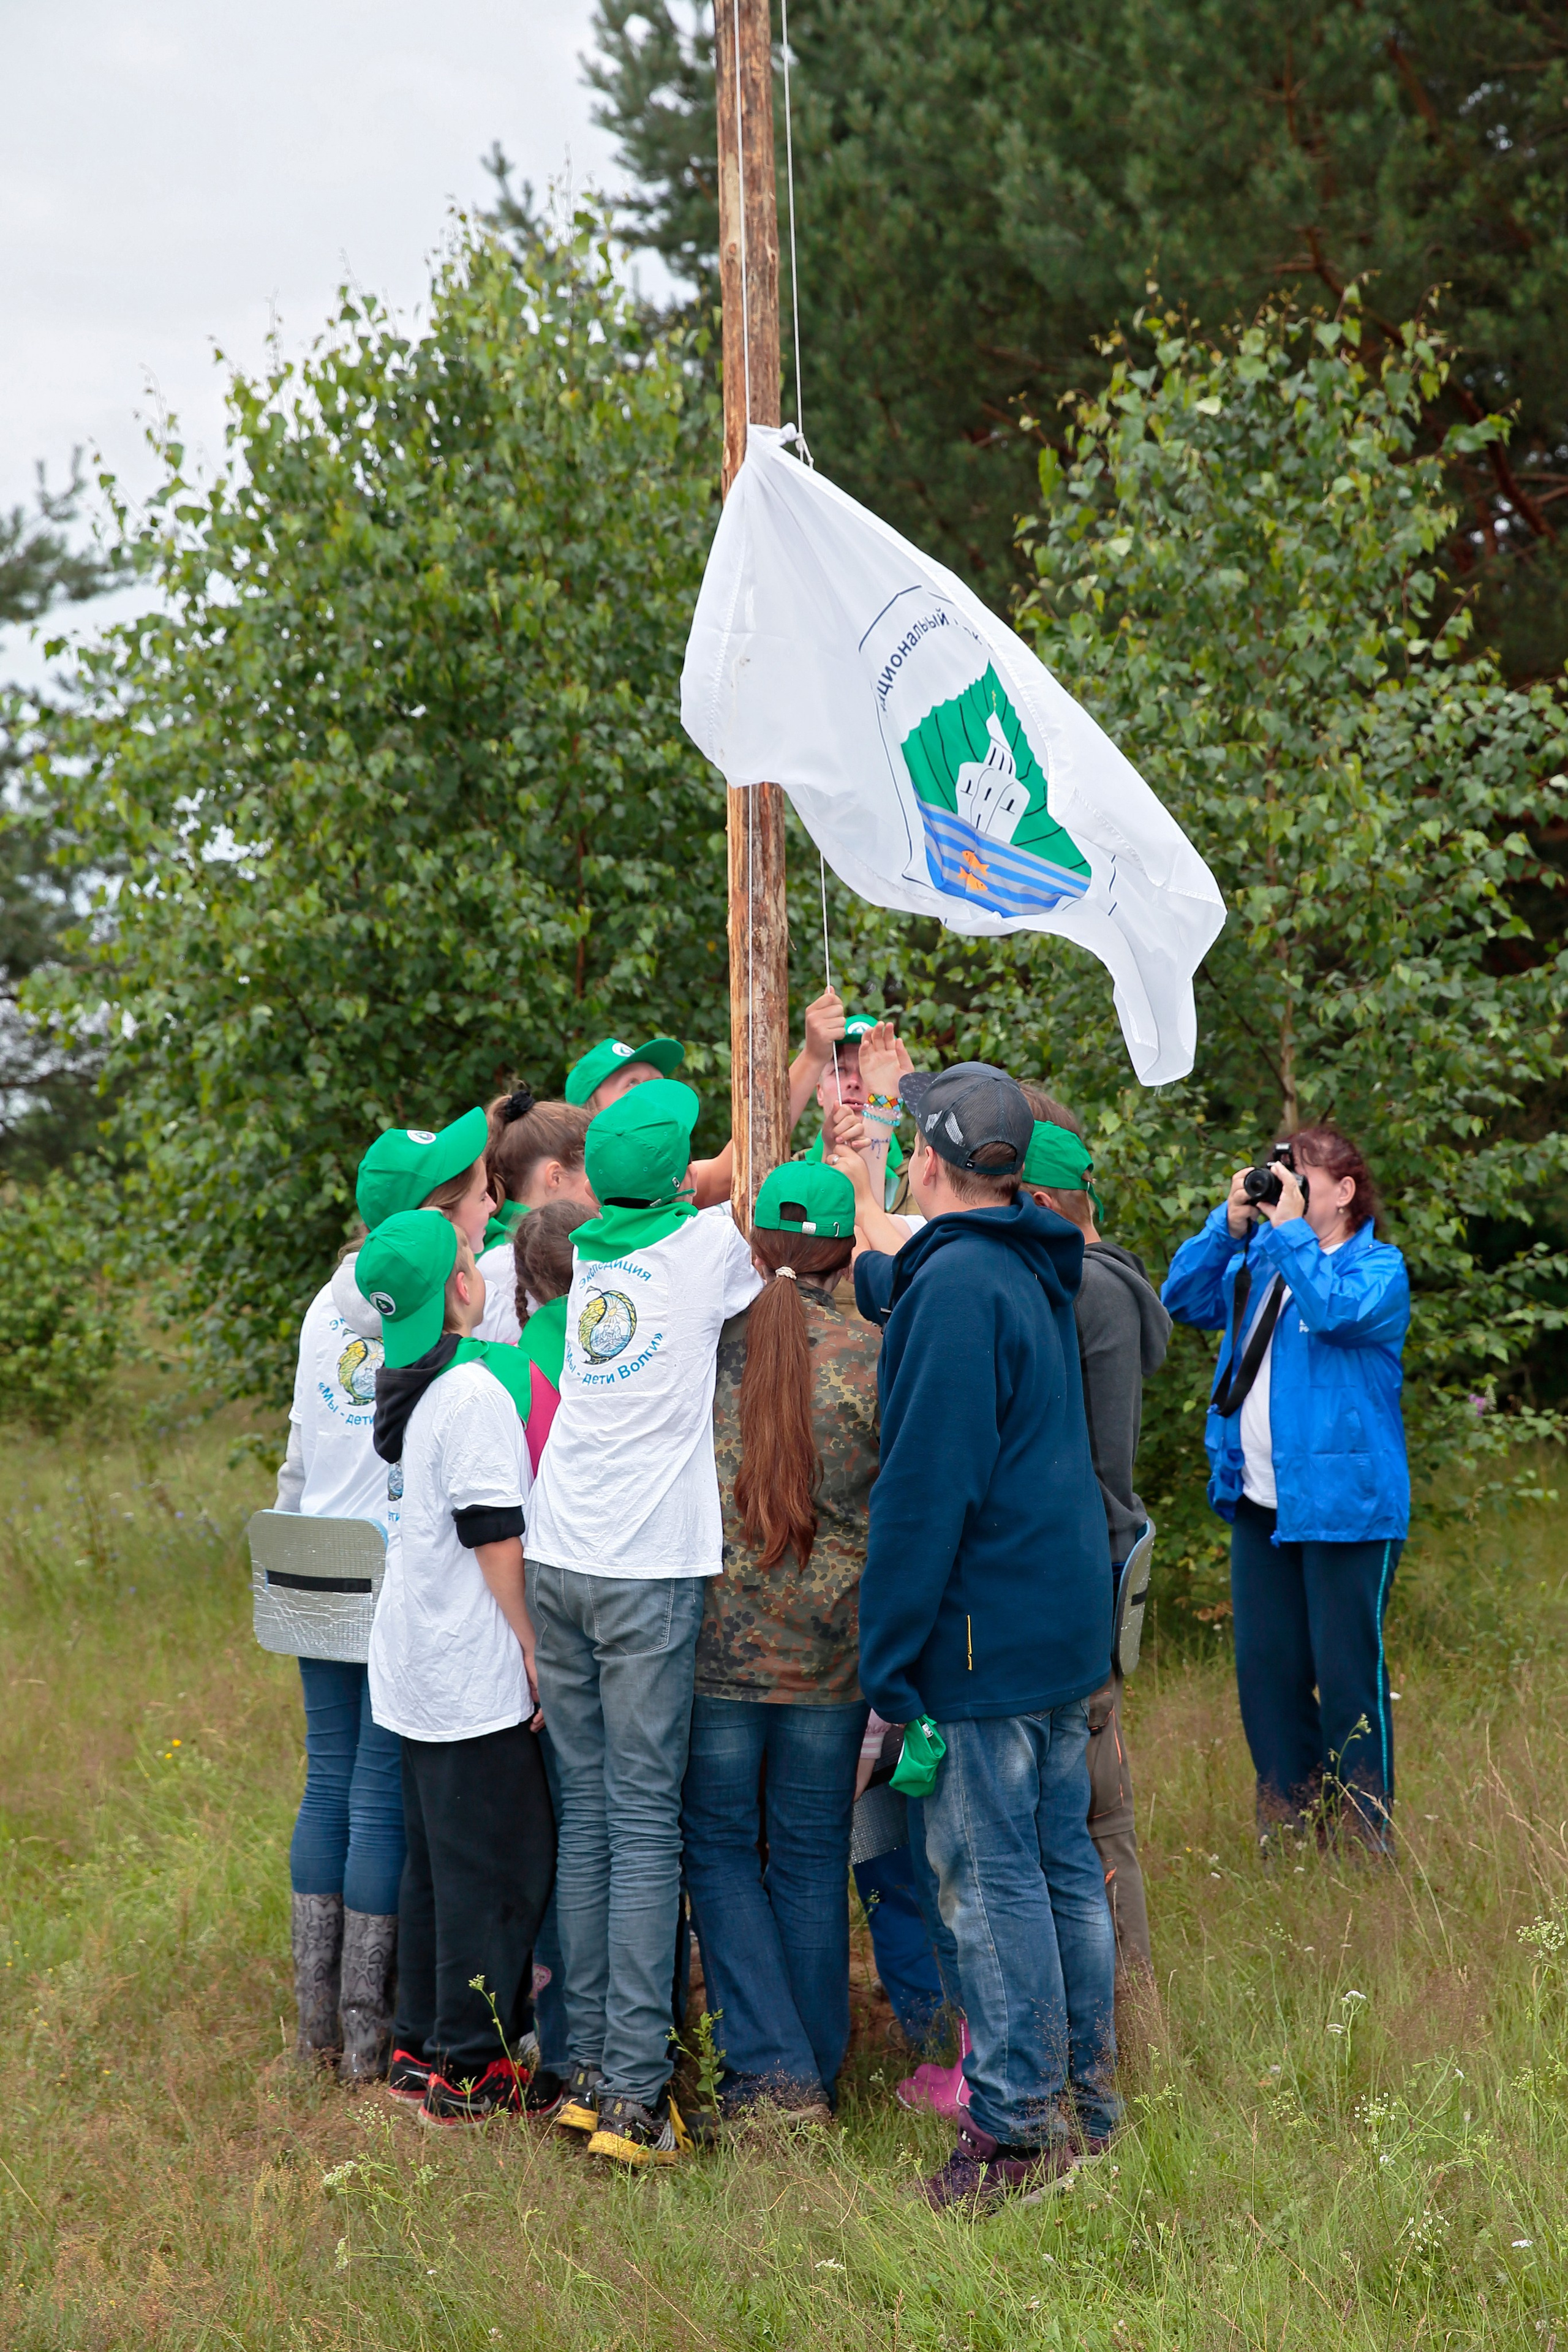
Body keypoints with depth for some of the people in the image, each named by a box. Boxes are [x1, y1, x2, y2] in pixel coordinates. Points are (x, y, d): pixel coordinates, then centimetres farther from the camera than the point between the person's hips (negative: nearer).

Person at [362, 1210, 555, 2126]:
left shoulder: (412, 1390, 11)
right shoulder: (476, 1391, -16)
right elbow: (496, 1541, -17)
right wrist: (534, 1653, -11)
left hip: (418, 1669, 9)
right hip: (476, 1674, -9)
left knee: (437, 1859, 15)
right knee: (499, 1863, -3)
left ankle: (421, 2048, 20)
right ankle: (468, 2069, 0)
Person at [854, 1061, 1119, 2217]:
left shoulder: (956, 1285, -18)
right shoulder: (1035, 1274, 11)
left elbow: (926, 1485, -20)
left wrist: (893, 1659, -16)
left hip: (984, 1630, -9)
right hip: (1068, 1620, 9)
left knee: (991, 1874, -3)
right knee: (1063, 1859, 15)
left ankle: (1016, 2131, 2)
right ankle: (1087, 2098, 24)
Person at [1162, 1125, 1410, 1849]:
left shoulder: (1379, 1269, -5)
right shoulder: (1257, 1259, 14)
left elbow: (1334, 1312, -25)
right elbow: (1182, 1298, 6)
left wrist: (1289, 1229, -17)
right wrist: (1230, 1224, -2)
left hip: (1343, 1502, -6)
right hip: (1260, 1502, 6)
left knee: (1347, 1671, -2)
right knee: (1264, 1667, 10)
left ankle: (1364, 1836, 8)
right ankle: (1286, 1823, 21)